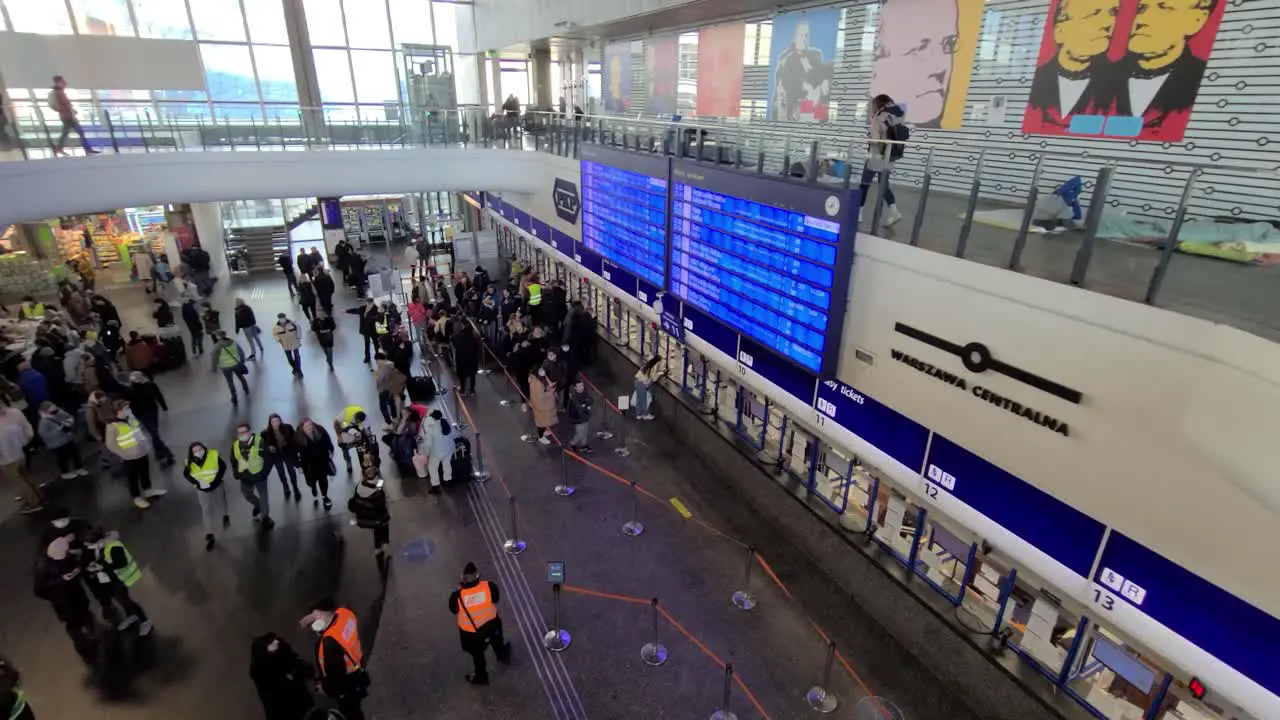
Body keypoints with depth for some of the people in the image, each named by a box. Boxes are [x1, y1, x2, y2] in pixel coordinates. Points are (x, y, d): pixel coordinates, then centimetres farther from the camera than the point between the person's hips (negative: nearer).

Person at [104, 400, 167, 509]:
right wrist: (124, 454, -17)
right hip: (129, 458, -6)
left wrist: (147, 444, 7)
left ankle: (148, 490, 45)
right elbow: (111, 445, -16)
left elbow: (142, 431, 12)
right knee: (133, 478, 11)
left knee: (145, 473, 24)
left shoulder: (131, 418, -2)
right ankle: (137, 497, 29)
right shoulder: (112, 426, -22)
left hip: (143, 453, 6)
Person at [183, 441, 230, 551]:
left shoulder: (214, 455, -20)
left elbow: (223, 467, -15)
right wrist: (197, 483, -15)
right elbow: (186, 474, 0)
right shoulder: (190, 462, -13)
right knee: (207, 510, 0)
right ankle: (209, 536, 8)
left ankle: (226, 515, 55)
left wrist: (215, 481, -20)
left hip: (216, 485, -1)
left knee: (220, 504, 21)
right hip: (203, 489, 1)